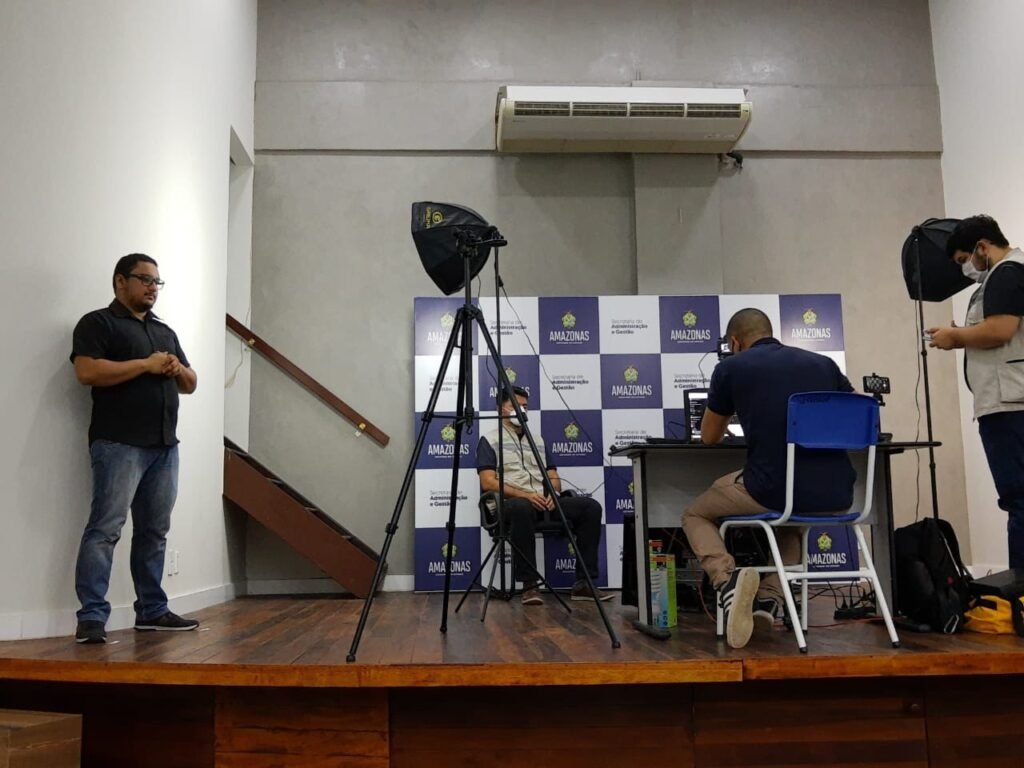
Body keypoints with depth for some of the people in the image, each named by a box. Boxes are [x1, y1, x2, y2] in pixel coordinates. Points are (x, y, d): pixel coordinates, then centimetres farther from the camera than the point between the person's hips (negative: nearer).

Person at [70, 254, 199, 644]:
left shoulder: (165, 331, 23)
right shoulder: (98, 323, 2)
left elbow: (190, 384, 23)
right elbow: (87, 371, -14)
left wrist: (177, 369, 1)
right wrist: (146, 364, -12)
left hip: (165, 446, 7)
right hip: (119, 444, -7)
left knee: (154, 531, 9)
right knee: (105, 528, -10)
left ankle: (152, 610, 16)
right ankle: (92, 616, -9)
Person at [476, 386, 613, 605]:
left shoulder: (538, 441, 24)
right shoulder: (489, 441, 7)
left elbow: (553, 476, 19)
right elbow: (488, 482, -6)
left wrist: (553, 493, -6)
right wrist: (524, 494, -18)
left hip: (544, 501, 6)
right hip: (510, 502, -5)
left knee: (591, 506, -18)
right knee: (522, 508, -43)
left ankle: (583, 583, -17)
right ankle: (530, 585, -31)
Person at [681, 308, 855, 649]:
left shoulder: (731, 367, 6)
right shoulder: (824, 363, 16)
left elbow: (710, 437, 19)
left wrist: (730, 412, 42)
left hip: (774, 491, -4)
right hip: (837, 497, 5)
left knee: (696, 514, 24)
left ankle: (728, 580, -5)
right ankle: (770, 596, 19)